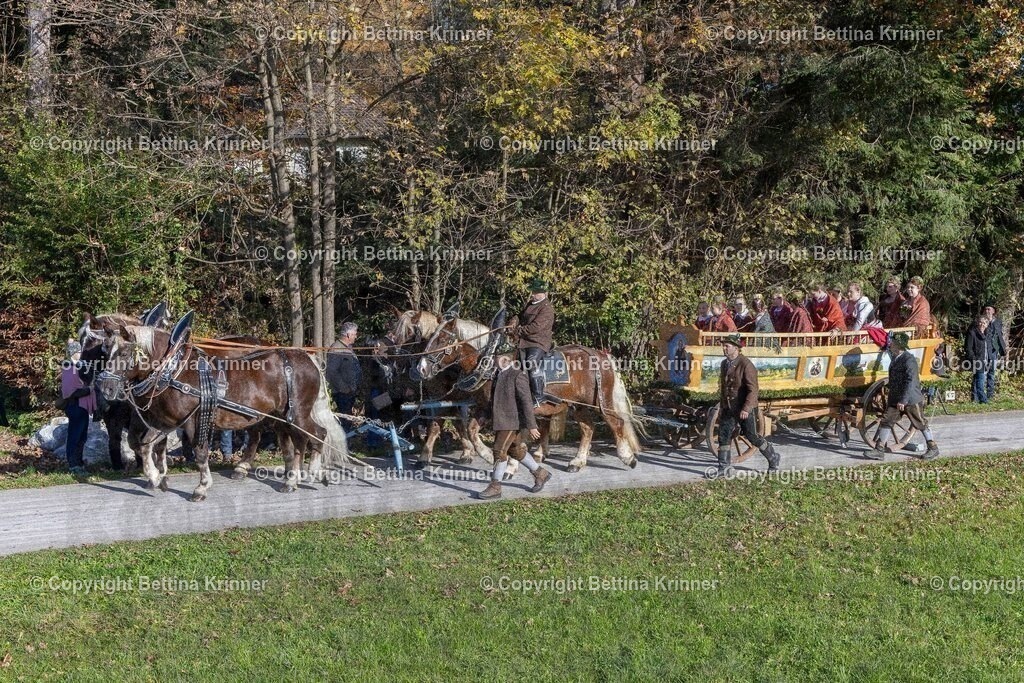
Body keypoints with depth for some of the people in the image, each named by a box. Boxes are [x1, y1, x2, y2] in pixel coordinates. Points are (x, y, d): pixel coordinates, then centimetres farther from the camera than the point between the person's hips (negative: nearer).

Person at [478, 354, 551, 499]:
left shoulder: (517, 376, -16)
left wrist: (531, 426, -21)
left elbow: (527, 402, -19)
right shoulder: (499, 375, 10)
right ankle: (540, 474, 32)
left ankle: (495, 488, 3)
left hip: (512, 421, -9)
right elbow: (495, 399, 21)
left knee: (499, 451, -6)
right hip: (501, 420, 9)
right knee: (516, 451, 16)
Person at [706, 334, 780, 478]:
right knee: (723, 436, 2)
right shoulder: (725, 364, 8)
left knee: (752, 436, 4)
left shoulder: (746, 365, -17)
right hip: (728, 408, 7)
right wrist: (721, 406, 19)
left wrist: (746, 408, -27)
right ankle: (724, 468, 9)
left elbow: (753, 389, -21)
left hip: (744, 409, -7)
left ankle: (773, 459, 24)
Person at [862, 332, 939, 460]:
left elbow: (910, 381, -23)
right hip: (895, 399, 8)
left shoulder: (909, 360, -18)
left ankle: (933, 448, 21)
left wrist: (903, 400, -25)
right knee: (886, 421, 2)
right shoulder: (895, 359, 8)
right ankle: (879, 450, 3)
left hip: (911, 399, -8)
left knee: (921, 423, 5)